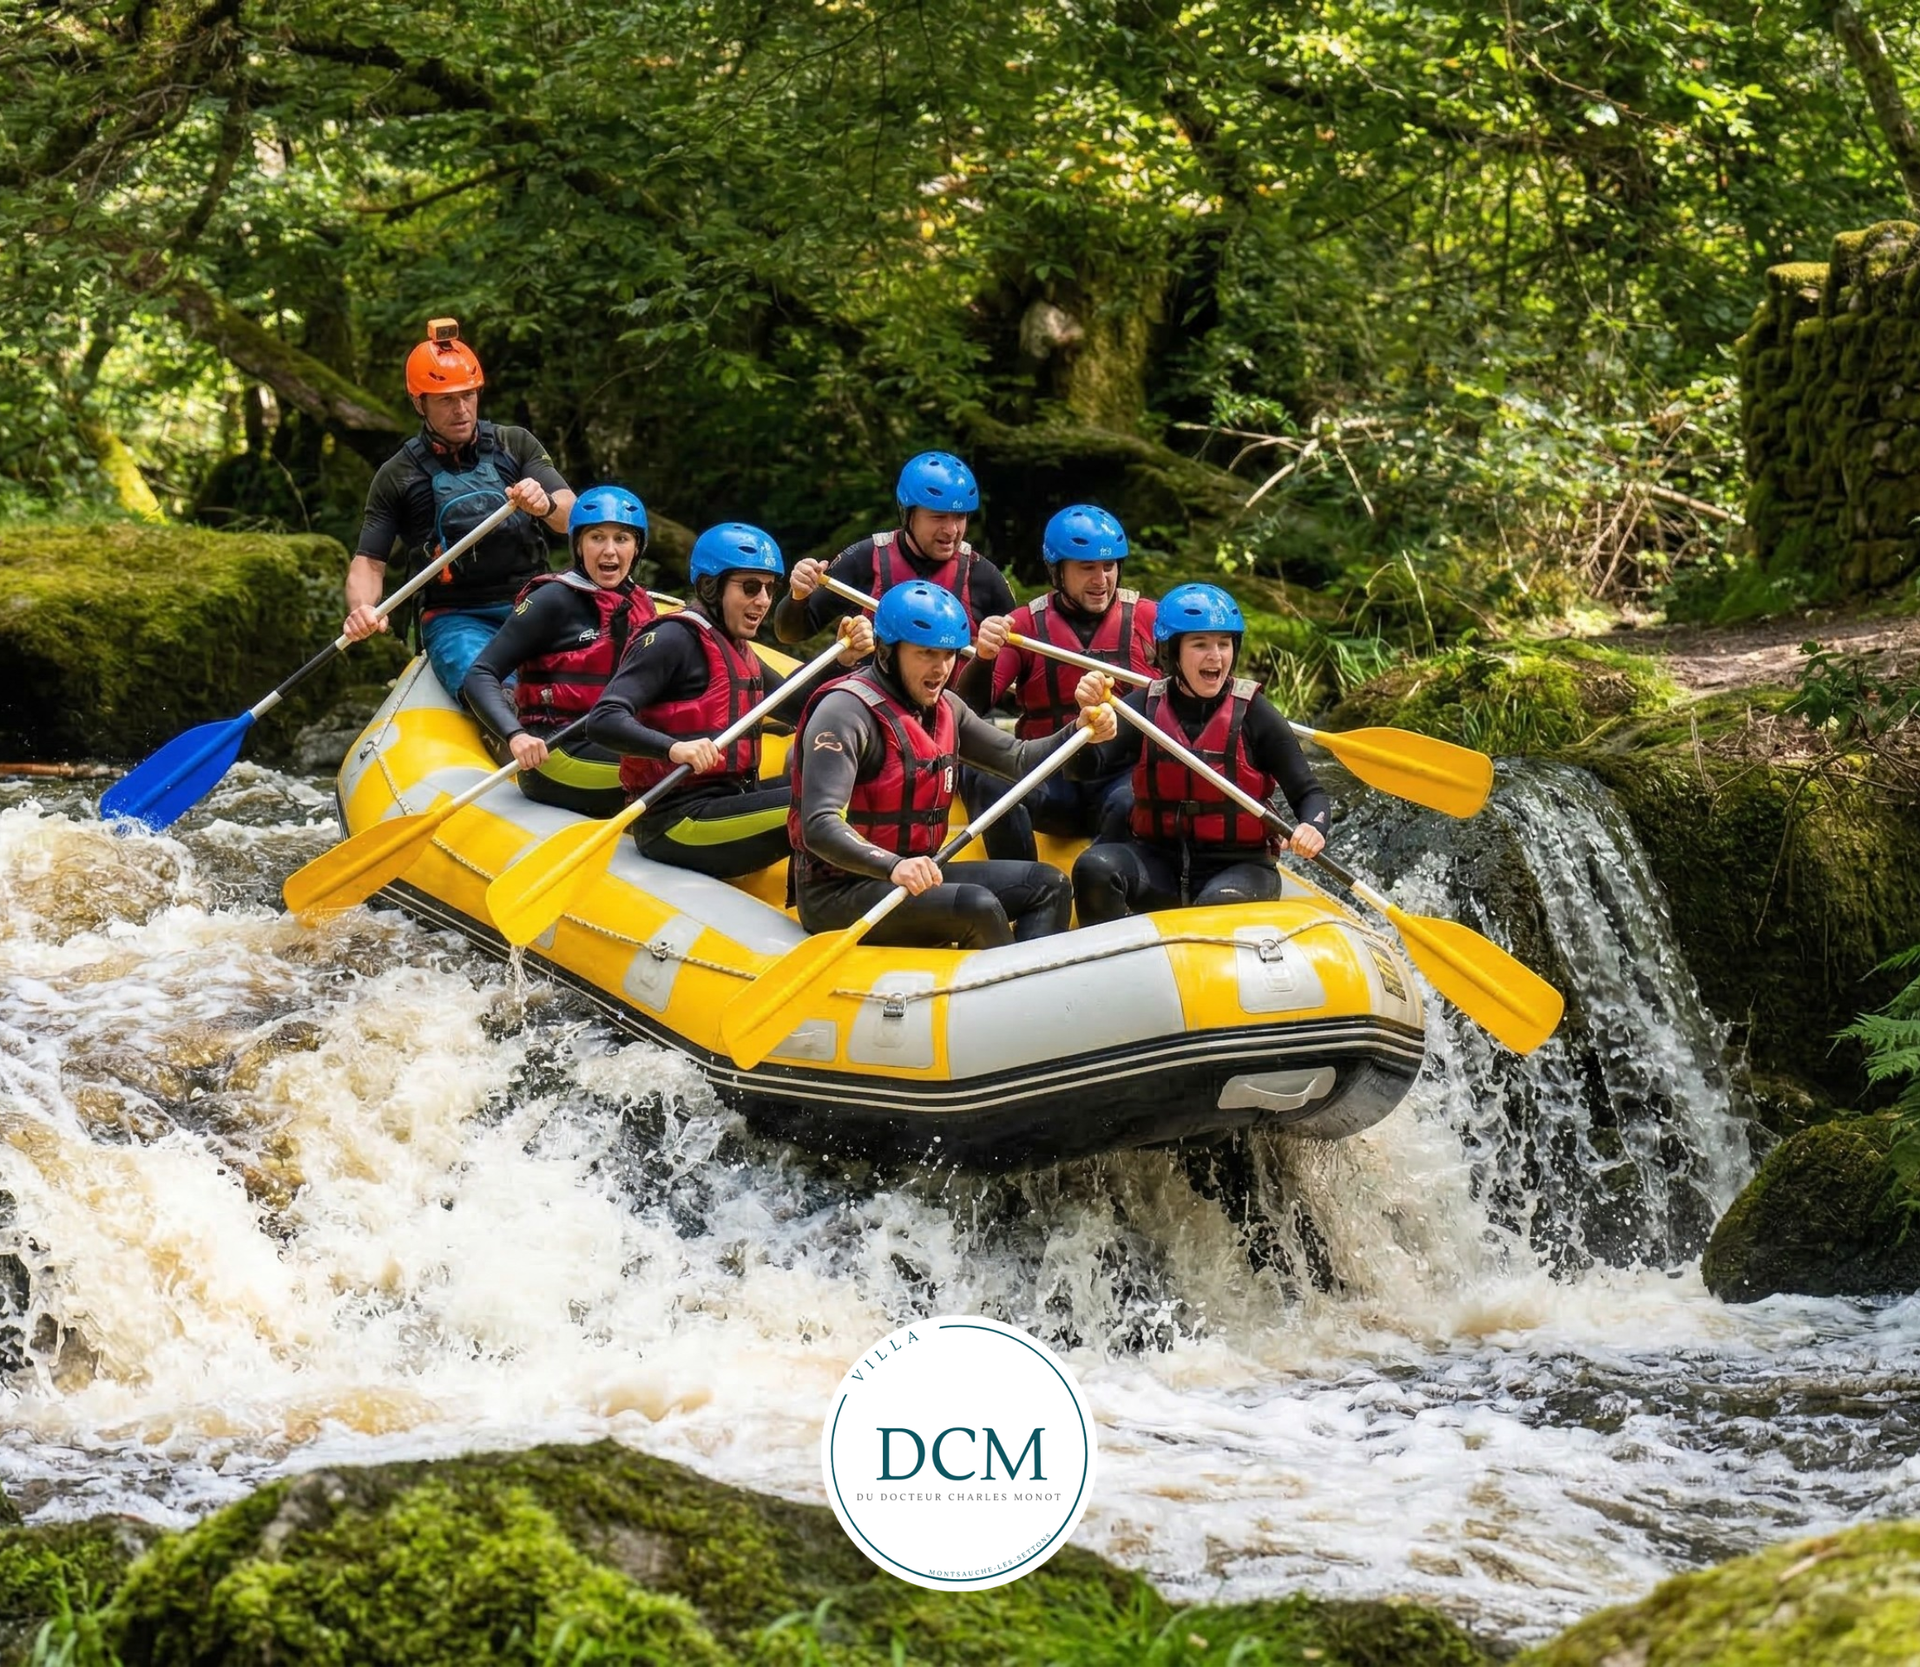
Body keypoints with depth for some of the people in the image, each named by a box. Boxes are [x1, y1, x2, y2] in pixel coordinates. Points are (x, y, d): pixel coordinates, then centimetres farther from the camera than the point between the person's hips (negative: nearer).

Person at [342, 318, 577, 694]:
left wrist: (546, 505, -23)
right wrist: (361, 610, -16)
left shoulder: (515, 445, 11)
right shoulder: (397, 476, 9)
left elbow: (572, 518, 2)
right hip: (454, 618, -1)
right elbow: (369, 562, 7)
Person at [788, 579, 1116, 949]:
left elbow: (1019, 760, 15)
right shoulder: (846, 712, -18)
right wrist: (895, 866, -43)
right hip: (838, 895, -10)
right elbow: (820, 827, -28)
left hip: (915, 875, 10)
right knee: (978, 908, -30)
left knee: (1049, 886, 5)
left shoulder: (945, 709, 11)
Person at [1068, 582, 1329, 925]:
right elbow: (1085, 768, -12)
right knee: (1096, 867, -26)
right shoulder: (1146, 706, 1)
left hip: (1240, 866, -2)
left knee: (1221, 901, -35)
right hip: (1157, 860, 2)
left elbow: (1309, 793, -1)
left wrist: (1313, 827, -25)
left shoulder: (1253, 714, -4)